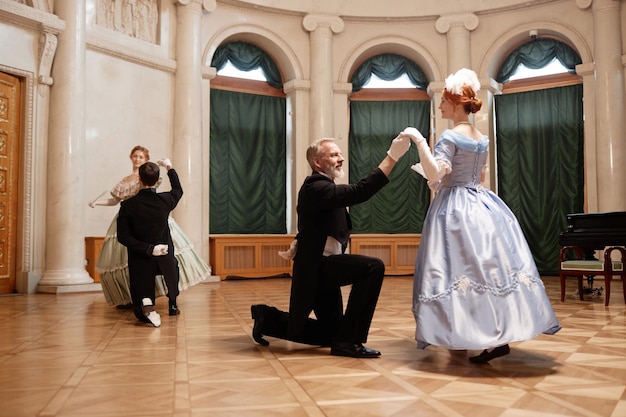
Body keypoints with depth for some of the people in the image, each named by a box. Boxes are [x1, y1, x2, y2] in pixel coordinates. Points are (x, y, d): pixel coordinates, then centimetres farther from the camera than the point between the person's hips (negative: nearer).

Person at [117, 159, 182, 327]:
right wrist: (169, 167, 26)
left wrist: (148, 249, -14)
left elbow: (123, 237, -15)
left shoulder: (127, 205, -12)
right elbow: (178, 190, 15)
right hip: (164, 259, 1)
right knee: (174, 263, 38)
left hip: (139, 261, 0)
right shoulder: (165, 200, -10)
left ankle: (146, 304, -25)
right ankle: (172, 305, 34)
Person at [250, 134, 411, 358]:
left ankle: (268, 318, 27)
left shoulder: (321, 187, 16)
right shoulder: (316, 187, -17)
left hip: (321, 267, 10)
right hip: (317, 266, -10)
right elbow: (361, 191, -30)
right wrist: (392, 156, -31)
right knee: (373, 267, -28)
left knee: (329, 334, 18)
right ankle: (348, 340, -20)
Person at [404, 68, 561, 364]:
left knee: (467, 268, -6)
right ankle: (499, 333, 14)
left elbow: (434, 174, -24)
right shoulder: (482, 138, 14)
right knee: (487, 265, 9)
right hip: (481, 205, 8)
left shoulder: (450, 137, -13)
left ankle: (496, 338, -6)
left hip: (455, 209, -8)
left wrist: (419, 140, -23)